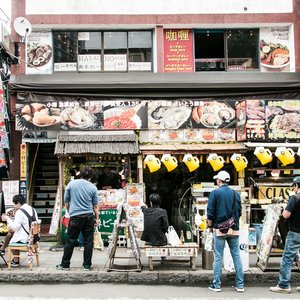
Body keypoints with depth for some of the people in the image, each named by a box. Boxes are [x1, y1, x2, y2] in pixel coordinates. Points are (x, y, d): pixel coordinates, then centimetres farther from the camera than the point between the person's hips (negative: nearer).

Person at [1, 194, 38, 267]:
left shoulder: (20, 212, -18)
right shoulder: (32, 209, 6)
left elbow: (15, 227, -21)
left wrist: (7, 219, -8)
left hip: (24, 239, -7)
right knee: (10, 231, 22)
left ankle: (16, 261, 27)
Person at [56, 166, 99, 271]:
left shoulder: (71, 184, 0)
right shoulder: (93, 187, 1)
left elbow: (66, 203, 7)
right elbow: (95, 206, 4)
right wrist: (97, 218, 13)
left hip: (75, 216, -1)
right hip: (89, 216, 1)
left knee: (70, 241, 7)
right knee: (88, 242, 7)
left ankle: (65, 264, 14)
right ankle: (87, 265, 11)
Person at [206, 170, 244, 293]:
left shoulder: (215, 193, -5)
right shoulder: (235, 194, 6)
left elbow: (210, 212, -7)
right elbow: (239, 211, 10)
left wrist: (210, 226, 5)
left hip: (220, 229, -3)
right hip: (234, 229, 3)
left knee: (218, 257, 3)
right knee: (236, 256, 8)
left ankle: (216, 285, 6)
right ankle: (240, 285, 9)